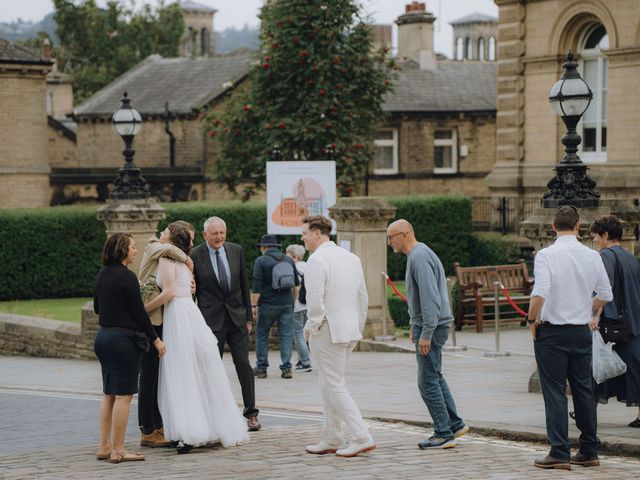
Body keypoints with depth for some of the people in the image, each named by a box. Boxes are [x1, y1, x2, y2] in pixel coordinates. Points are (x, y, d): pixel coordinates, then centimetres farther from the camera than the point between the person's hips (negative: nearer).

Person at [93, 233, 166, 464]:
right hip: (124, 339, -9)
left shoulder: (103, 274, 9)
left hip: (103, 336, 9)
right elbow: (139, 312, -14)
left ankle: (104, 447, 14)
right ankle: (118, 451, -3)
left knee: (109, 394, 13)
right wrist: (155, 339, -6)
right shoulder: (126, 277, -15)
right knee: (124, 395, -4)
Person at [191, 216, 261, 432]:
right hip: (211, 319, -2)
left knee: (244, 364, 2)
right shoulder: (195, 256, -7)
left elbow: (244, 285, 8)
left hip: (237, 317, 3)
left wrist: (249, 316, 7)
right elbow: (192, 290, -2)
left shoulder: (236, 251, 3)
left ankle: (251, 413, 8)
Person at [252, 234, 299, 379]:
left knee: (261, 334, 8)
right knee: (286, 335, 5)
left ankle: (261, 367, 8)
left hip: (268, 304, -3)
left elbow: (257, 286, -11)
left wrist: (253, 305, -10)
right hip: (287, 304, 4)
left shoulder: (261, 261, -5)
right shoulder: (289, 260, 9)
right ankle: (286, 367, -1)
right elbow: (296, 283, 16)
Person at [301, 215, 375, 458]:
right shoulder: (352, 258, 11)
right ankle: (332, 440, 19)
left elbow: (315, 302, -20)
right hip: (349, 330, 8)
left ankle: (362, 438, -9)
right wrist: (358, 327, 22)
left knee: (335, 387, -3)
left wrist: (310, 329, -6)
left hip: (326, 331, -8)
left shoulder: (317, 260, -15)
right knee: (330, 385, 17)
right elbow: (363, 298, 15)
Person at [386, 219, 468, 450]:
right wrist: (415, 324, 24)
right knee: (434, 377, 18)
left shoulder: (419, 257, -19)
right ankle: (454, 424, 24)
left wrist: (426, 333, -26)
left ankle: (444, 434, -1)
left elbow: (429, 296, -25)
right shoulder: (418, 254, 15)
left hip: (431, 326, -11)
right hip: (424, 325, 11)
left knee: (428, 381, -6)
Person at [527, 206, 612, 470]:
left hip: (552, 332, -4)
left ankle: (560, 453, -3)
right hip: (582, 330, 4)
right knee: (583, 389, 13)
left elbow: (540, 293, -24)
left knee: (555, 392, -1)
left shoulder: (546, 255, -13)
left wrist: (532, 320, -9)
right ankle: (589, 451, 17)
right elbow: (605, 295, 8)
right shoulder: (592, 256, 1)